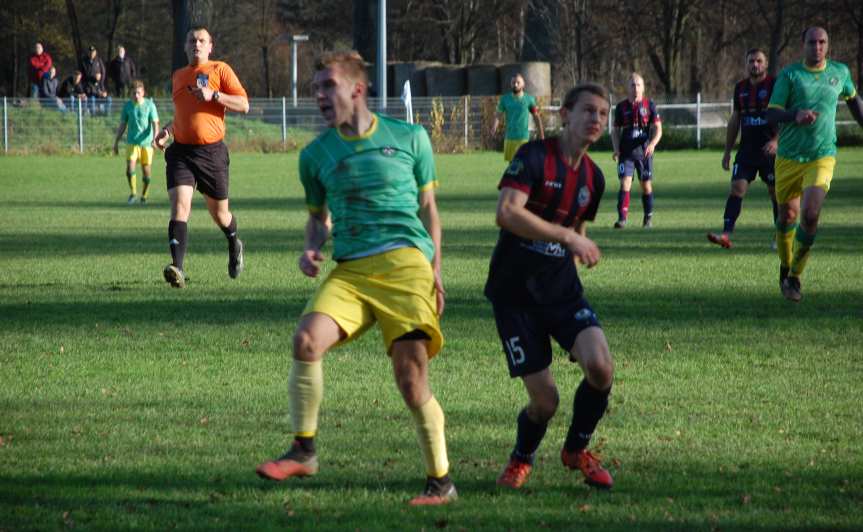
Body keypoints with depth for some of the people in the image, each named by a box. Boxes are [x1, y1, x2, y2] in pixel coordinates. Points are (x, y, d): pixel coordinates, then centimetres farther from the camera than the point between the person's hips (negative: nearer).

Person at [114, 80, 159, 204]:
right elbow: (122, 125, 12)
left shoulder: (149, 105, -1)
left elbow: (155, 123, -4)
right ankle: (133, 192, 3)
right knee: (130, 168, -15)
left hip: (146, 142, -1)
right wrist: (116, 142, 11)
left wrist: (155, 138, -20)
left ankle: (144, 196, 19)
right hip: (132, 142, 1)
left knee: (147, 171, 1)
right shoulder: (128, 106, 5)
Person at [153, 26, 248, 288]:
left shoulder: (220, 70, 1)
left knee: (219, 212, 10)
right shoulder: (177, 76, 16)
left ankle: (234, 246, 44)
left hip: (211, 151, -3)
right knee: (180, 205, -18)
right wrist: (167, 130, 14)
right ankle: (177, 268, -28)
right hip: (181, 151, 3)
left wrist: (213, 95, -17)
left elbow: (243, 105, -5)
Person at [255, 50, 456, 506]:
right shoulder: (316, 154, 14)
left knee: (411, 375, -10)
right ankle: (303, 451, -9)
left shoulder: (409, 138, 9)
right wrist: (312, 248, 4)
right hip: (349, 270, 3)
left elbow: (428, 208, 16)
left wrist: (435, 270, 7)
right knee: (306, 340, -24)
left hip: (405, 262, -2)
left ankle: (440, 481, 6)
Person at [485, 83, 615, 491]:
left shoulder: (593, 177, 9)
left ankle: (577, 450, 9)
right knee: (545, 399, -7)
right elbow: (506, 213, -28)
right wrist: (568, 237, -28)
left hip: (562, 290, 5)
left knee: (600, 367, -19)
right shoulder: (534, 157, -13)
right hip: (514, 294, -5)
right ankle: (521, 460, 27)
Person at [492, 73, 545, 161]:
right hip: (509, 137, 2)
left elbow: (536, 117, 8)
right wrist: (494, 127, -19)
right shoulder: (505, 99, 5)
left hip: (523, 137, -2)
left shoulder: (529, 99, 1)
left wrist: (541, 134, 10)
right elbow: (498, 115, 0)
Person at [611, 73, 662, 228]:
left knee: (646, 186, 7)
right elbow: (616, 131, 12)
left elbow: (658, 129, 0)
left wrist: (652, 144, -19)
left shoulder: (649, 105, 1)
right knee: (625, 184, -13)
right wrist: (616, 149, -2)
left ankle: (648, 218, 23)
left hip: (644, 152, 0)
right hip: (626, 152, 0)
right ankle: (622, 218, -16)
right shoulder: (621, 107, 5)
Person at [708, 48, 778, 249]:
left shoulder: (774, 85, -5)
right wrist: (727, 151, 16)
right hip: (747, 148, 4)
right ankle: (726, 234, -17)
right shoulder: (741, 88, 11)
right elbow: (734, 121, 17)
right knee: (737, 187, -9)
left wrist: (776, 140, -25)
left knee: (776, 192, 4)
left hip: (770, 150, -4)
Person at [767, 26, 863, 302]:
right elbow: (771, 115, -9)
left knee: (810, 215, -18)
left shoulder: (840, 72, 5)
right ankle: (785, 266, 36)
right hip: (789, 158, 0)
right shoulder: (789, 75, -4)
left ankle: (795, 277, -2)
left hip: (822, 158, 0)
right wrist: (796, 115, -28)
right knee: (787, 217, 8)